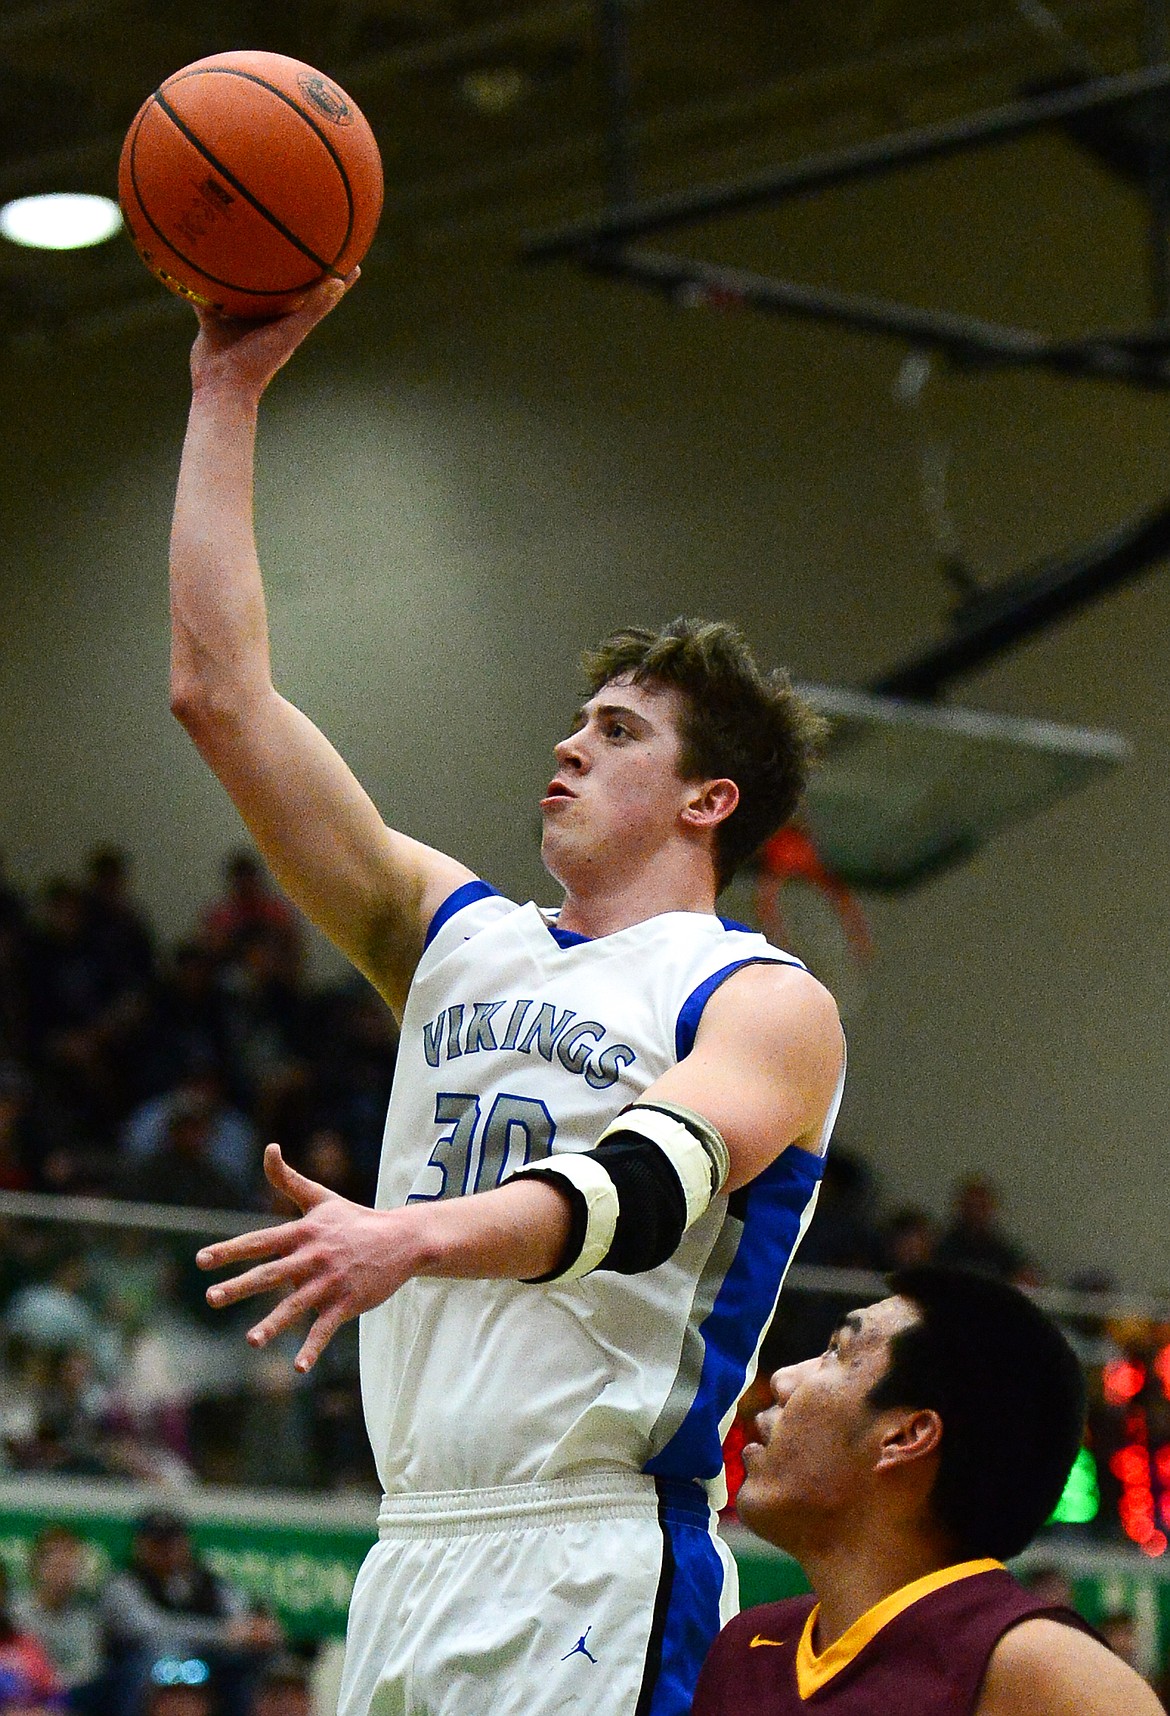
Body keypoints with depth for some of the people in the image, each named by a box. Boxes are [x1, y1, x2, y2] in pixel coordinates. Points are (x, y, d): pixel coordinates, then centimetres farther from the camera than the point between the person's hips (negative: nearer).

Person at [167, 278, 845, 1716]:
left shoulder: (765, 1002, -1)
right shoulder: (459, 938, 18)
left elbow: (652, 1187, -22)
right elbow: (219, 691, 15)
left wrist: (418, 1236, -40)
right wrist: (228, 395, 13)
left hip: (596, 1585, -6)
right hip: (410, 1564, 6)